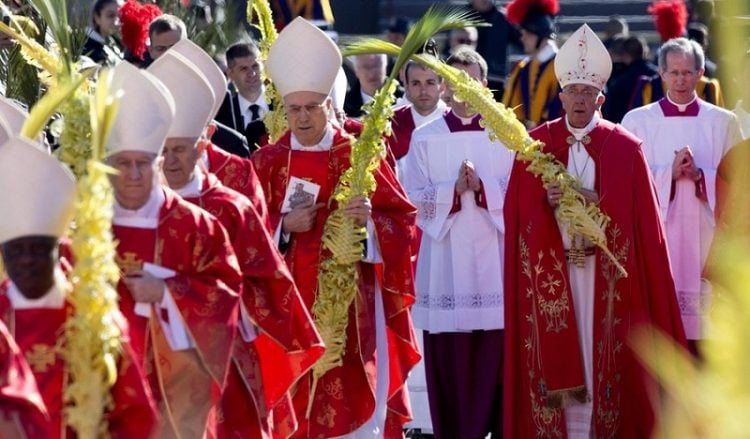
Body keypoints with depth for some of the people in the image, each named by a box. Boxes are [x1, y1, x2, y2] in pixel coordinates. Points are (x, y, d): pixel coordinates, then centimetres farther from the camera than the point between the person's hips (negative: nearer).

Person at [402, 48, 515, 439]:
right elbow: (415, 200, -1)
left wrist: (482, 187, -17)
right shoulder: (425, 138, 5)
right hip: (446, 263, 0)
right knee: (450, 360, 0)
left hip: (495, 259, 0)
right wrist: (454, 190, -16)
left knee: (498, 357, -2)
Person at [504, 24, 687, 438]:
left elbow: (640, 219, -2)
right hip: (549, 268, 1)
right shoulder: (535, 144, 5)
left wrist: (598, 203, -16)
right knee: (553, 355, 0)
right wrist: (547, 202, -17)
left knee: (603, 352, -1)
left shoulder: (625, 148, 1)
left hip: (605, 271, -1)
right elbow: (517, 210, 3)